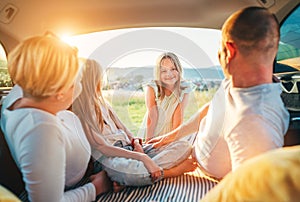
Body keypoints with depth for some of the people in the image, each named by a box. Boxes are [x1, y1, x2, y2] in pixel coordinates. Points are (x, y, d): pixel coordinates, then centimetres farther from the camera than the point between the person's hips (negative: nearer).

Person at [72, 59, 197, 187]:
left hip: (130, 148, 8)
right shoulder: (79, 113, -3)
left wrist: (136, 143, -4)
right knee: (136, 171, -44)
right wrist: (142, 157, -22)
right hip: (109, 157, -8)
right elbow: (101, 147, -13)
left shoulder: (102, 104, 22)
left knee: (184, 146, -8)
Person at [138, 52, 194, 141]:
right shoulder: (151, 87, -15)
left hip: (170, 135, 1)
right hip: (151, 132, -1)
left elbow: (179, 116, -11)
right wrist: (148, 141, -18)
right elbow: (152, 116, -17)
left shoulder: (184, 88, -11)